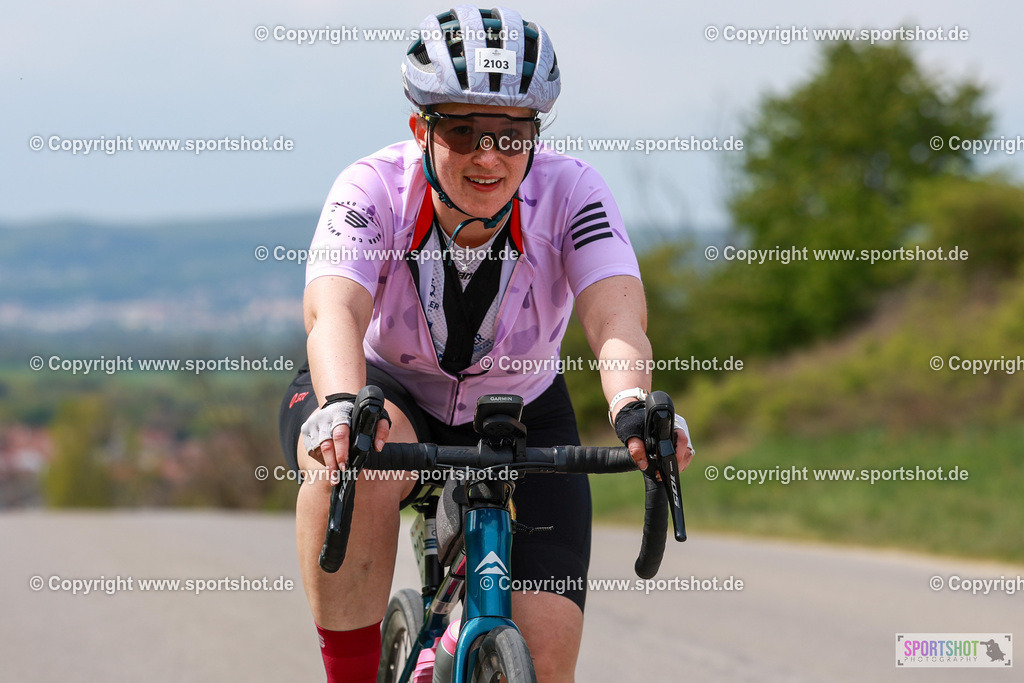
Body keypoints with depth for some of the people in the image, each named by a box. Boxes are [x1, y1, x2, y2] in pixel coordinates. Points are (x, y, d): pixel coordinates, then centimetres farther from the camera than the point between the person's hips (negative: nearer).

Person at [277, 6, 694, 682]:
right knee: (356, 460, -39)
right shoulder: (373, 190, -24)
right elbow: (334, 310, -41)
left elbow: (616, 315, -36)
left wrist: (632, 405, -59)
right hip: (393, 401, -1)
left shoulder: (571, 191, -21)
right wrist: (342, 405, -63)